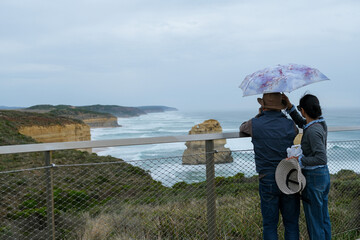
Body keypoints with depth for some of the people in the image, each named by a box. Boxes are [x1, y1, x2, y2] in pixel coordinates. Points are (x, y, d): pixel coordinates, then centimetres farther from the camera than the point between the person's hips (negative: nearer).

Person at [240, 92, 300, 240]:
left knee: (270, 225, 8)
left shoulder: (255, 124, -7)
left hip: (267, 181, -1)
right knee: (291, 223, 12)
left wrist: (260, 115, 21)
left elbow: (242, 130, 16)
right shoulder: (290, 125, -2)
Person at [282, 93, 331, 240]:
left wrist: (299, 160, -23)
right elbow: (301, 123, 19)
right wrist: (289, 105, 9)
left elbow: (322, 159, -29)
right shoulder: (321, 123, 2)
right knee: (323, 218, 20)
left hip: (313, 178, -9)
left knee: (314, 221, 5)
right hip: (324, 175, 9)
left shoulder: (313, 131, -24)